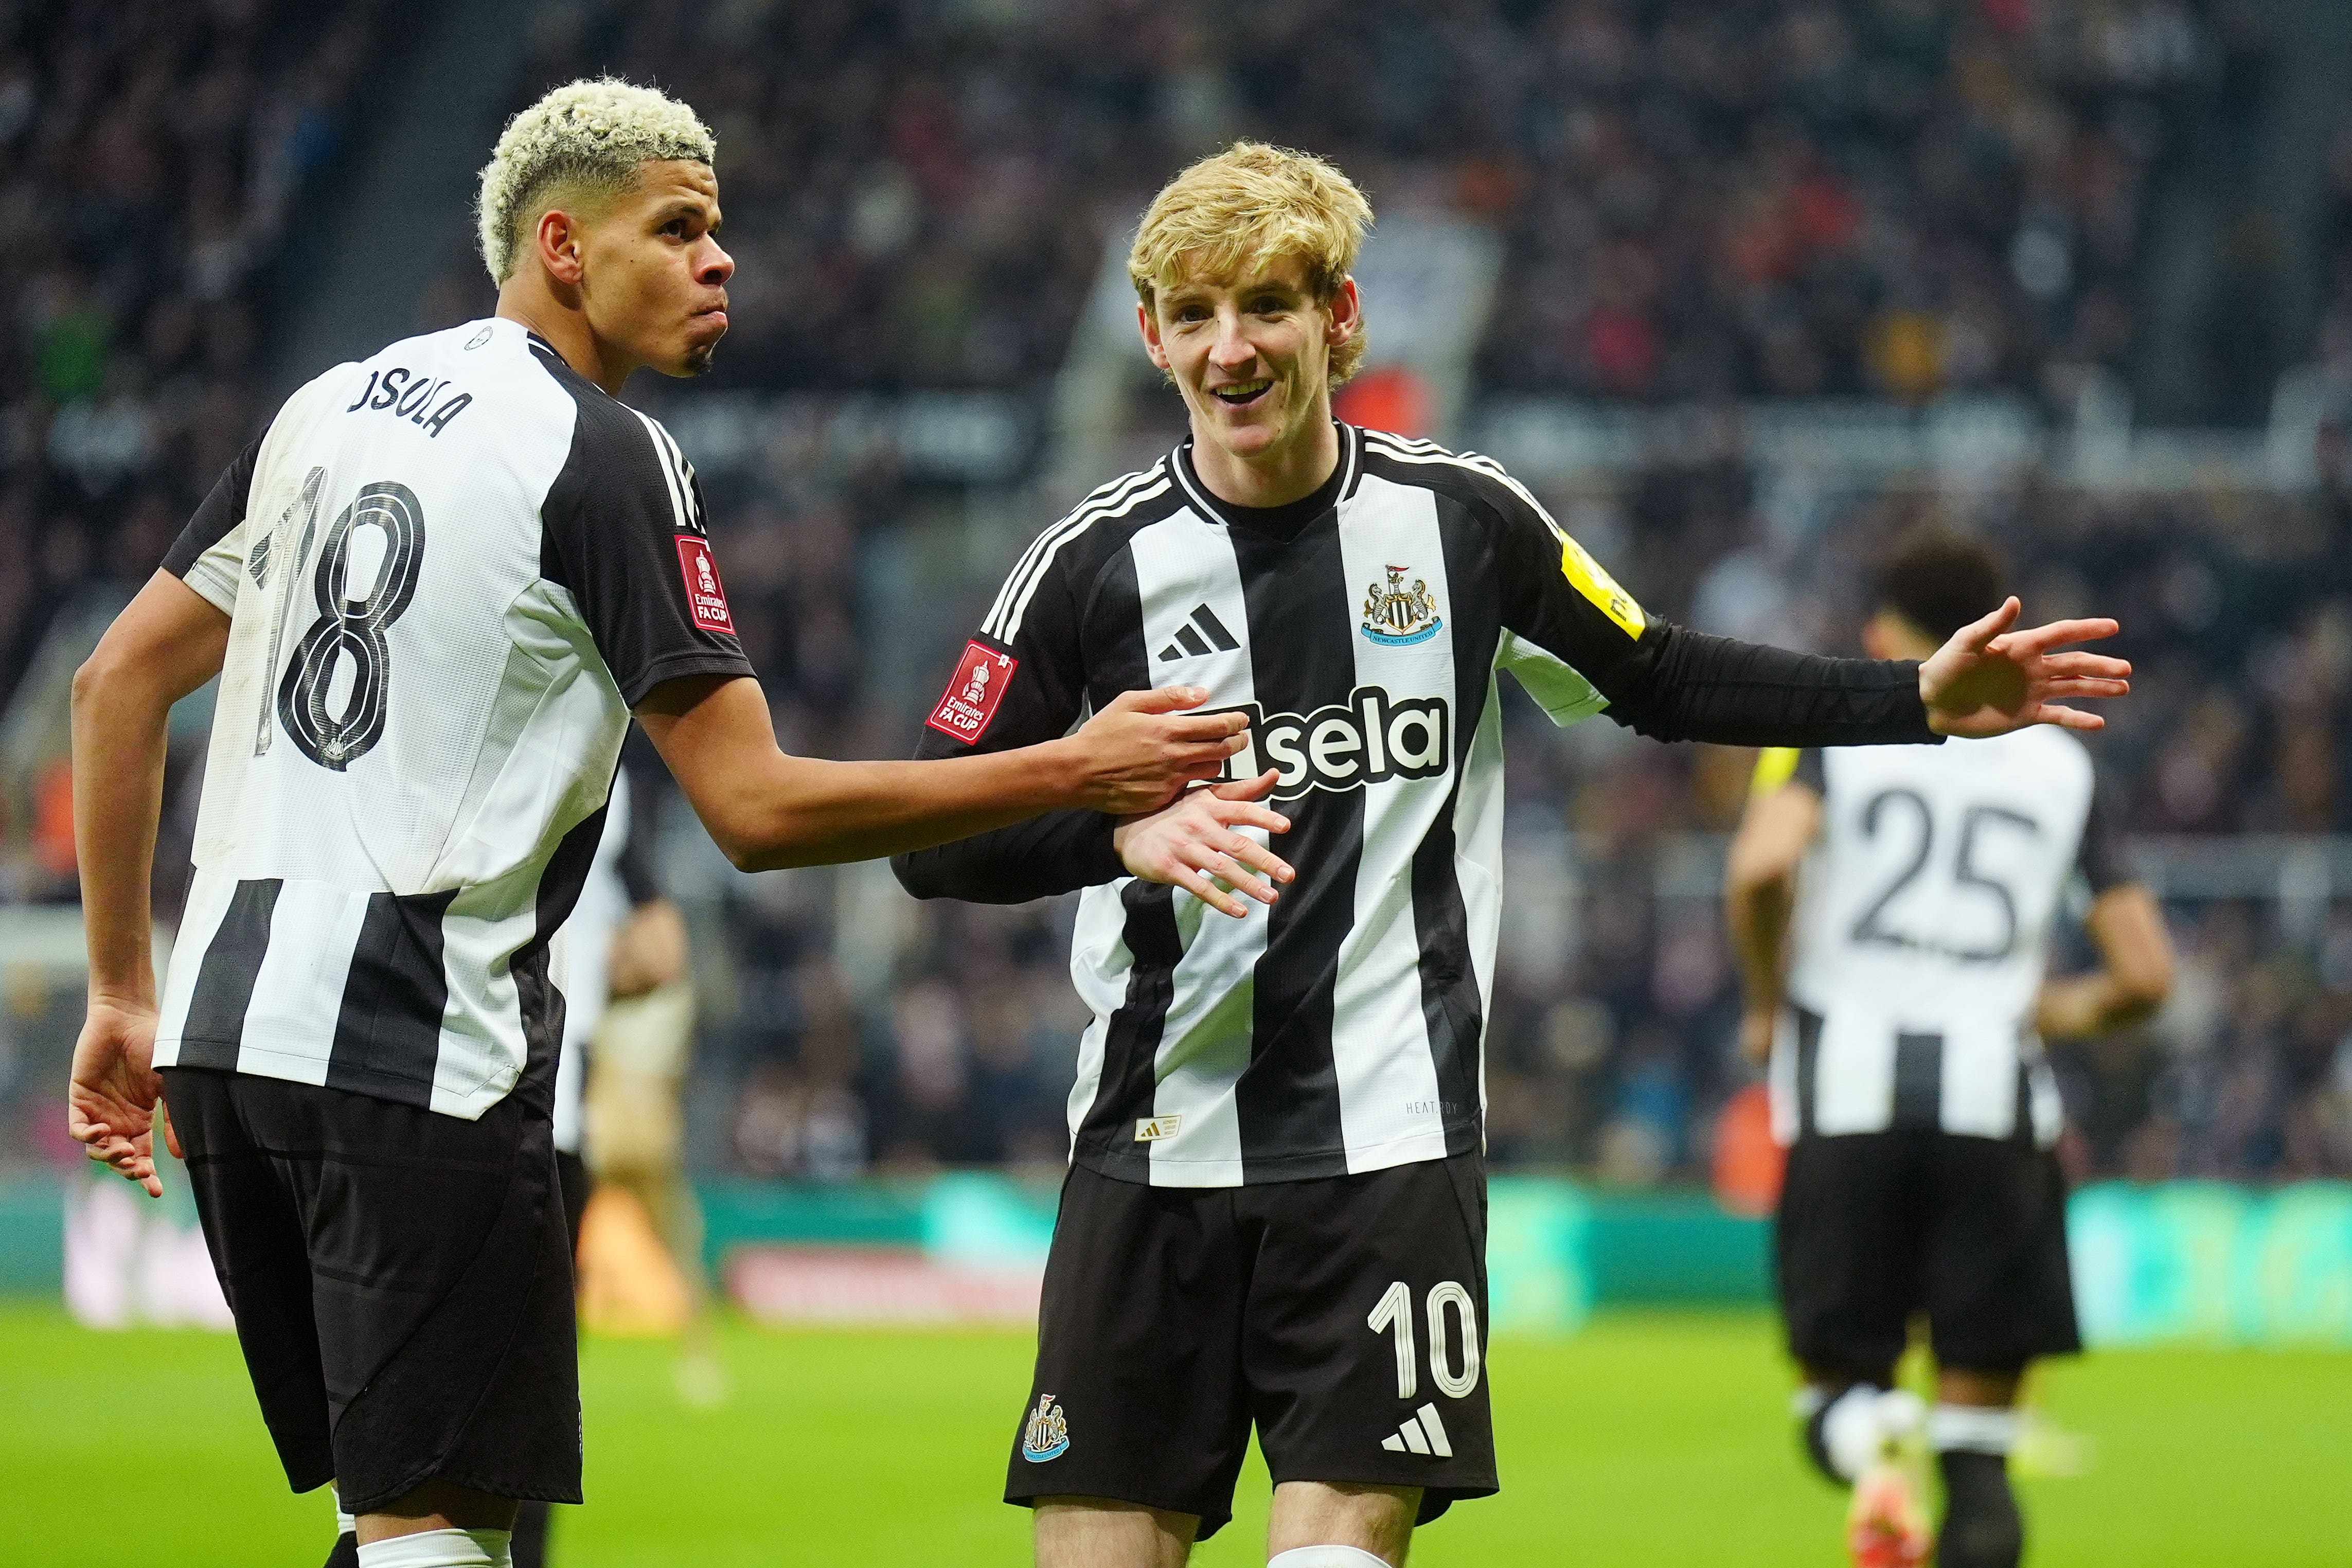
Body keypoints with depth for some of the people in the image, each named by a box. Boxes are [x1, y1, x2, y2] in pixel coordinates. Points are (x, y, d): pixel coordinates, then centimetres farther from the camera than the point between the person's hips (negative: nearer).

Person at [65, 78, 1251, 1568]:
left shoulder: (331, 405, 14)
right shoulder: (605, 455, -9)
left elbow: (118, 679, 17)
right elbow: (758, 809, -13)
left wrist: (126, 993, 22)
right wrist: (1072, 774, -8)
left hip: (223, 1021, 8)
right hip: (418, 1052, -8)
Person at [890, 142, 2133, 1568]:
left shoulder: (1461, 520, 4)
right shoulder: (1095, 563, -1)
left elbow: (1657, 683, 17)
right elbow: (930, 839, -2)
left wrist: (1923, 702, 10)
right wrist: (1126, 832, -19)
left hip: (1391, 1139, 0)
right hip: (1155, 1148, 0)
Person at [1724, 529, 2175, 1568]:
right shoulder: (2060, 763, 13)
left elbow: (1760, 865, -14)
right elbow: (2146, 973, 8)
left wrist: (1767, 1001, 3)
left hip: (1848, 1091, -1)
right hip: (1992, 1094, 1)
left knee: (1838, 1376, 12)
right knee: (1979, 1428, 9)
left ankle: (1872, 1448, -23)